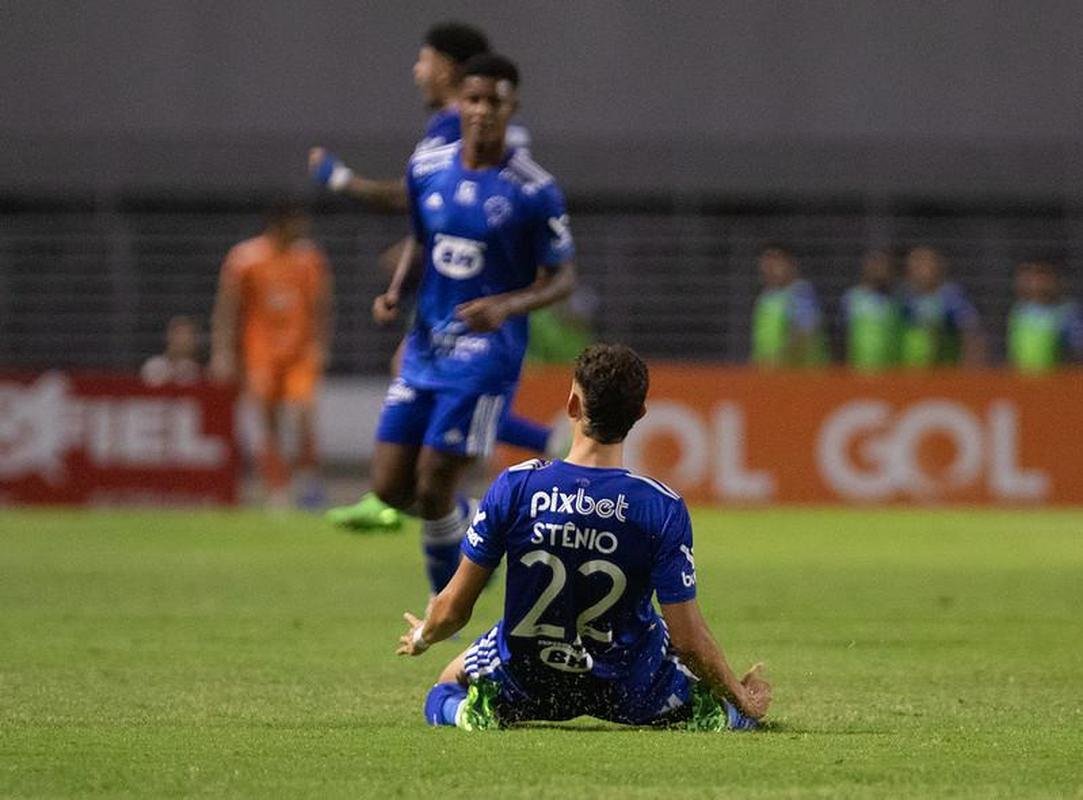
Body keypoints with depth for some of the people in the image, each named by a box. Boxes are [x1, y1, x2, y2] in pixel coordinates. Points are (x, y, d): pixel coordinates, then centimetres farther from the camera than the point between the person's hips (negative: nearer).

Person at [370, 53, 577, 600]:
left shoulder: (533, 191, -11)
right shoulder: (427, 169, 4)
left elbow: (563, 278, -4)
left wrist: (505, 306, -22)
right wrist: (395, 293, 1)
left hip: (485, 354, -5)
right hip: (425, 346, 5)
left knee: (432, 491, -8)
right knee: (390, 487, 2)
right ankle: (468, 525, 32)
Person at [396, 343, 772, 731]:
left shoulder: (515, 486, -19)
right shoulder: (662, 507, -22)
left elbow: (452, 609, -10)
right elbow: (687, 640, -19)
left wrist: (422, 637, 13)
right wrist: (742, 702, -2)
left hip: (525, 683, 0)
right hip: (626, 691, 0)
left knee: (447, 688, 31)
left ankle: (473, 710, -2)